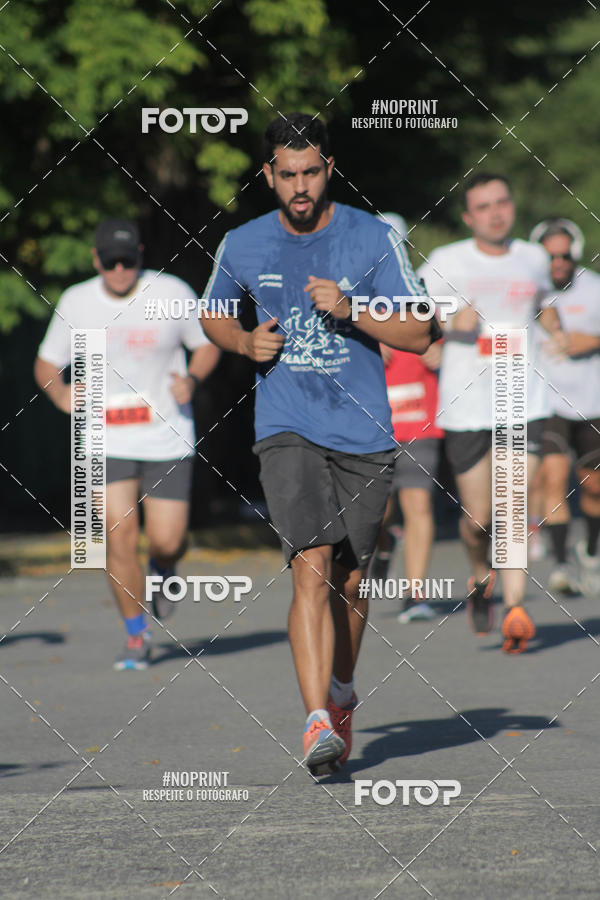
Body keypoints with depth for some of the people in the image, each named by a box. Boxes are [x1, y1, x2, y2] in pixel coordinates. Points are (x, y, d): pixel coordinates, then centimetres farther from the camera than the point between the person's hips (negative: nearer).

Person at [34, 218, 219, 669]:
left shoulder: (173, 294, -7)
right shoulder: (75, 303, -2)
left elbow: (208, 345, 6)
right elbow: (46, 363, 9)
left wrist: (192, 379, -15)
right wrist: (60, 393, -14)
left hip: (167, 439, -1)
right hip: (108, 441, 1)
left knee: (167, 542, -3)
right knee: (120, 536, -11)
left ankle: (162, 573, 36)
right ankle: (138, 634, 7)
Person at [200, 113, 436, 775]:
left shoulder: (373, 239, -3)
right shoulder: (242, 247, 2)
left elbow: (419, 335, -2)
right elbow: (211, 314, 21)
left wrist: (350, 311, -18)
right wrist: (245, 342, -1)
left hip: (364, 434, 1)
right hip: (286, 431, -1)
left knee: (349, 581, 10)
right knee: (312, 567, -19)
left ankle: (341, 691, 38)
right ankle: (318, 722, -25)